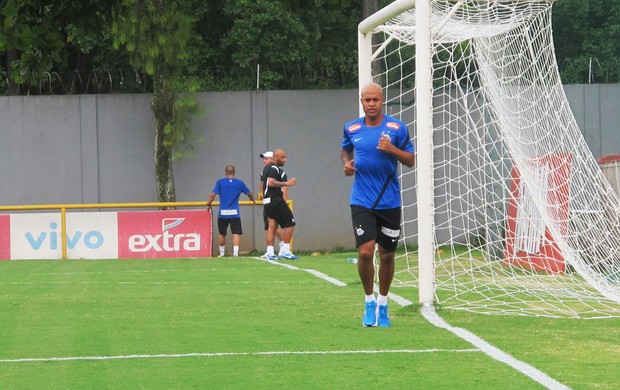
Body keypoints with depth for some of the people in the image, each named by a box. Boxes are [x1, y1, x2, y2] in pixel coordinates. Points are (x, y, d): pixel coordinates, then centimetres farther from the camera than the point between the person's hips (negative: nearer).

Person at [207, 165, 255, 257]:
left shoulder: (220, 182, 1)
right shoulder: (240, 183, 3)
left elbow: (213, 195, -7)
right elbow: (250, 194, 13)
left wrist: (209, 204, 10)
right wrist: (252, 199, 35)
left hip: (222, 213, 1)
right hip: (234, 213, -1)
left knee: (222, 234, 14)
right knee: (236, 234, -3)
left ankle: (221, 253, 26)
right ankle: (235, 252, -18)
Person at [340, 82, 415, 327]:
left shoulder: (397, 128, -2)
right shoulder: (352, 129, 3)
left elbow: (411, 160, 2)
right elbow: (345, 150, 23)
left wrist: (393, 149, -16)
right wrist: (347, 163, 1)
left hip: (389, 202, 0)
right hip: (362, 202, 0)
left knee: (387, 255, 8)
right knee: (365, 252, -14)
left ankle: (382, 305, 25)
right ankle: (369, 301, 7)